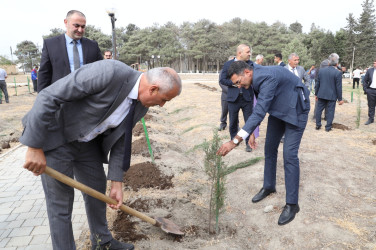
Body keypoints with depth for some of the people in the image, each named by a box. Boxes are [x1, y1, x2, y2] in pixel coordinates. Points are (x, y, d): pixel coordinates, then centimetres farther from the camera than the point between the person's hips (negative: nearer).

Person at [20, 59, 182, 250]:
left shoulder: (142, 105, -7)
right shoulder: (108, 72, -33)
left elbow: (120, 140, 2)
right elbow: (48, 97, -29)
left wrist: (117, 183, 0)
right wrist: (35, 147, -25)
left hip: (87, 140, 7)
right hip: (54, 135, -7)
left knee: (97, 189, 15)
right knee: (61, 202, 1)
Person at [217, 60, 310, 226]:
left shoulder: (267, 77, -35)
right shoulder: (256, 78, -6)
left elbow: (259, 112, -42)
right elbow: (259, 108, 6)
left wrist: (235, 141, -45)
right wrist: (252, 133, 4)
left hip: (295, 110, -9)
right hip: (278, 109, 9)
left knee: (289, 154, -11)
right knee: (270, 148, 11)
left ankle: (292, 204, 1)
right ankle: (269, 187, 30)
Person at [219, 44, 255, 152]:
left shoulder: (251, 64, 2)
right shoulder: (228, 64, 0)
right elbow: (222, 79, -2)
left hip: (247, 97, 0)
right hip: (233, 98, 0)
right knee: (233, 122, 12)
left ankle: (249, 143, 16)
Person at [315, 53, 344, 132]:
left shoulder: (321, 70, 1)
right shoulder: (338, 73, -12)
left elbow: (317, 83, 7)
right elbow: (338, 87, -10)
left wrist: (316, 94, 16)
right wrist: (340, 99, -2)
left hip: (321, 95, 4)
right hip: (332, 96, -3)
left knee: (319, 109, 13)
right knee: (330, 111, 5)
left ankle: (318, 125, 19)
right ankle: (328, 127, 11)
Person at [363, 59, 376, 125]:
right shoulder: (369, 70, 3)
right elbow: (365, 81, 6)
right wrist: (365, 89, -1)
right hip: (371, 91, 1)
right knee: (371, 106, 9)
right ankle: (371, 118, 18)